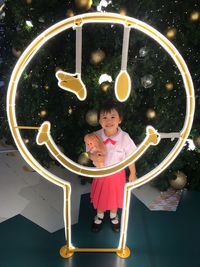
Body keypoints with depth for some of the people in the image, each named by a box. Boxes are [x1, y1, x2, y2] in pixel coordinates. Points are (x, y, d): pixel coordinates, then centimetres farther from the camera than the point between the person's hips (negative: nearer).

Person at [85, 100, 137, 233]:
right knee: (100, 196, 23)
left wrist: (133, 174, -1)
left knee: (115, 196, 23)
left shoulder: (124, 137, -24)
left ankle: (113, 216, 56)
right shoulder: (96, 136, -21)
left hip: (117, 174, -1)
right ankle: (99, 216, 55)